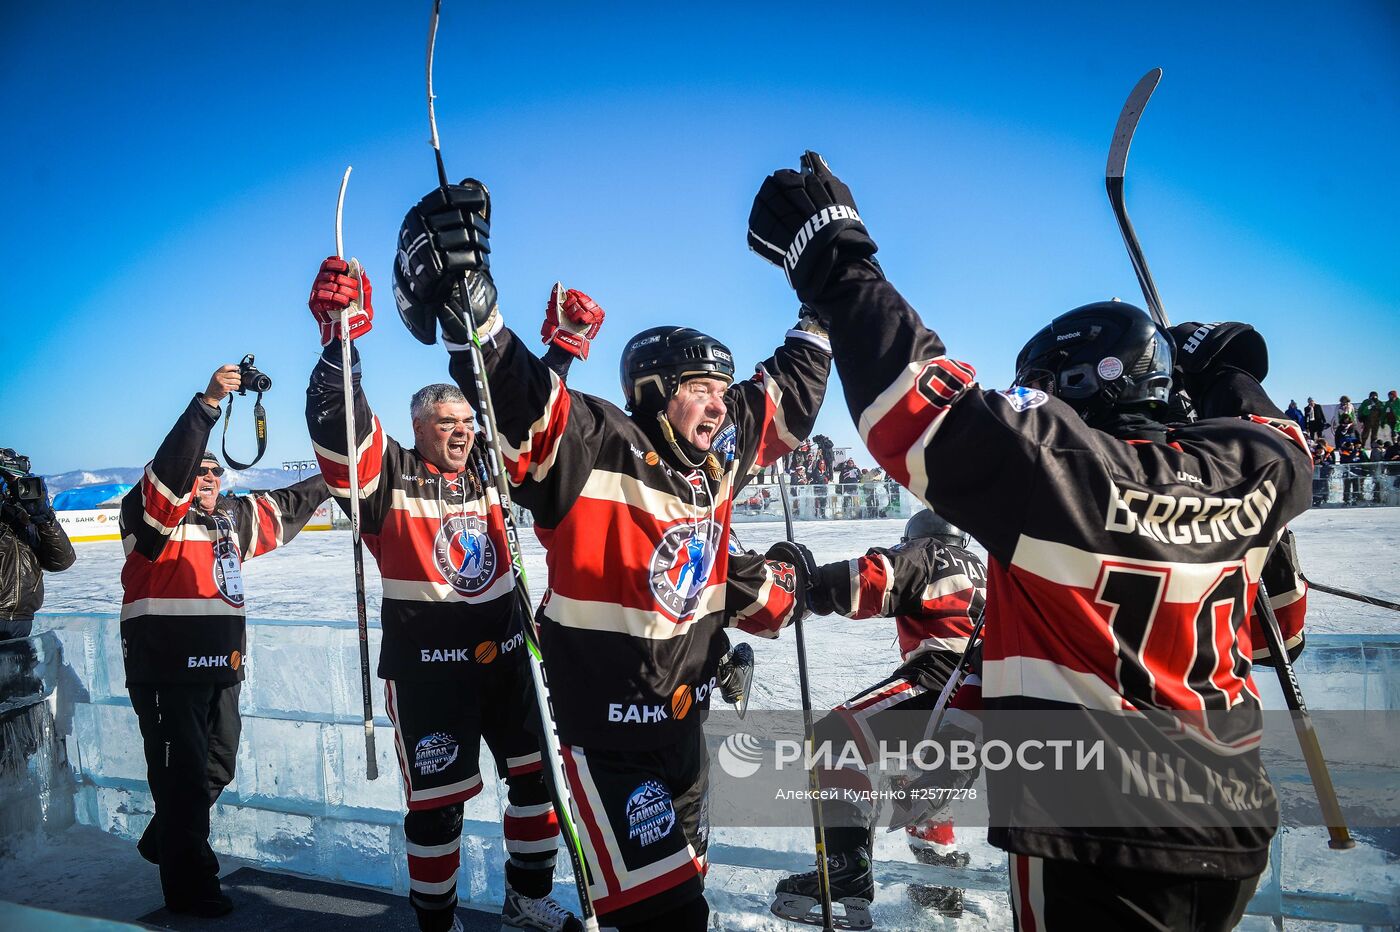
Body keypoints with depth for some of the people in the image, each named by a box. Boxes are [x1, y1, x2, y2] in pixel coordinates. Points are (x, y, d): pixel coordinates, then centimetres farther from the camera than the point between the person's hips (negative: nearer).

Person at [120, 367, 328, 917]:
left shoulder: (235, 518, 14)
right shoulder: (153, 514, -7)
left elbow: (284, 509, 29)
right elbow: (169, 470, -26)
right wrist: (206, 405, -36)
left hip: (221, 668, 8)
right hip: (165, 669, -8)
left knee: (218, 768, 19)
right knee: (182, 776, -1)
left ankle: (164, 841, 42)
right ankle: (189, 885, 13)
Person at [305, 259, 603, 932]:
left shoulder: (486, 471, 8)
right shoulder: (388, 475, -6)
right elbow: (336, 428, -21)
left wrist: (563, 348, 2)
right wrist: (341, 339, -30)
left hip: (504, 653, 6)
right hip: (426, 663, -6)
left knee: (539, 774, 12)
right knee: (437, 799, 3)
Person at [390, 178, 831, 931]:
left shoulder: (717, 452, 1)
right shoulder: (594, 448, -19)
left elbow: (786, 398, 16)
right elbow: (517, 398, -35)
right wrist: (467, 306, -49)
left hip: (683, 719, 8)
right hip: (607, 723, -7)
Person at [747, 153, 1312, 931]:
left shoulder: (1057, 470, -20)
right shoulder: (1249, 476, -1)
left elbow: (928, 416, -26)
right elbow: (1282, 448, 22)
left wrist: (839, 267, -21)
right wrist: (1229, 377, 36)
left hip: (1099, 841, -8)